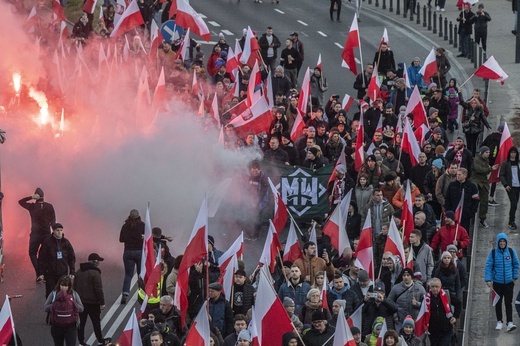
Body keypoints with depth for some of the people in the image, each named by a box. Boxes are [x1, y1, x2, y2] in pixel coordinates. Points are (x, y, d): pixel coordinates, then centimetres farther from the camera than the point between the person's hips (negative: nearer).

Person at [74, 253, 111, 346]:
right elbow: (98, 289, -17)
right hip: (92, 302, -6)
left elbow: (75, 287, 14)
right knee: (96, 321, 7)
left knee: (81, 322, 8)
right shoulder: (95, 273, -17)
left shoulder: (79, 272, 7)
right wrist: (102, 302, -11)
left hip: (80, 301, 6)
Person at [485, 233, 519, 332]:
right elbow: (488, 266, -3)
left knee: (508, 302, -5)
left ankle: (510, 323, -6)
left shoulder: (511, 251, -1)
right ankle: (499, 322, 21)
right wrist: (488, 279, -10)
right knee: (498, 303, 9)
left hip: (509, 282, 0)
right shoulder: (493, 253, -4)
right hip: (497, 282, 0)